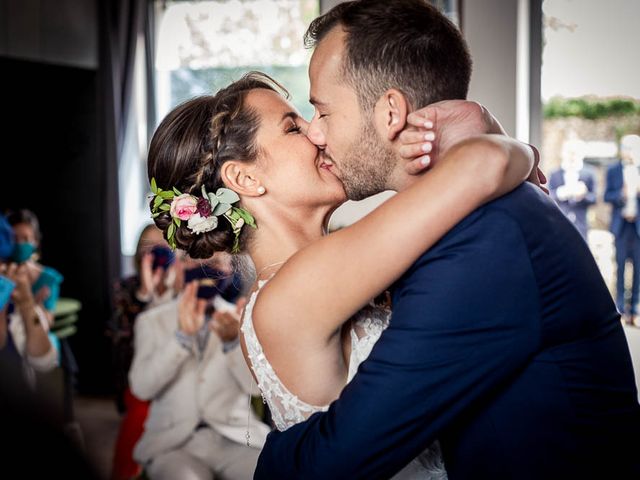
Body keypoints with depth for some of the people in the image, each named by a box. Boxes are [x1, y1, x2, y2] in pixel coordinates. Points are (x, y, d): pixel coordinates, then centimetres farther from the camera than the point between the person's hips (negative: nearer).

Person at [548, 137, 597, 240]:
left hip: (580, 226, 0)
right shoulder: (554, 175, 6)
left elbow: (593, 198, -1)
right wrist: (559, 194, -22)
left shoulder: (589, 174, 4)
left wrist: (583, 195, -22)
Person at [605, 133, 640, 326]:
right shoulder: (613, 170, 7)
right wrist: (622, 194, -16)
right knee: (620, 265, 1)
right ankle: (621, 308, 7)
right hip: (621, 224, 0)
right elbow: (607, 196, 2)